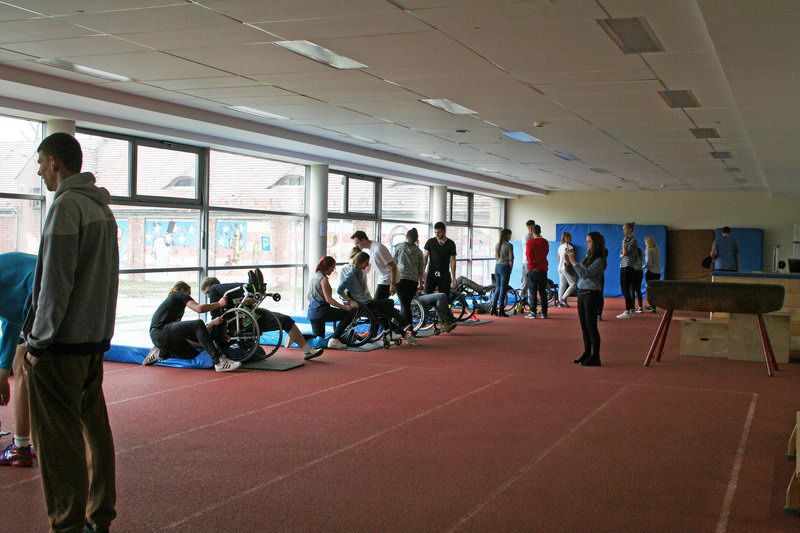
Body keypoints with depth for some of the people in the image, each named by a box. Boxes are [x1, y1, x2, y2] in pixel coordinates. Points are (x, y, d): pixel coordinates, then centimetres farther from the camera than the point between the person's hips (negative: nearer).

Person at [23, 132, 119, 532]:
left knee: (58, 439, -2)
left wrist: (38, 341, -11)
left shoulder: (66, 205, -14)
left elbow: (55, 281, -17)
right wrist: (98, 333, 17)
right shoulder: (102, 206, 14)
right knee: (94, 429, 13)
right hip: (95, 339, 9)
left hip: (61, 343, -9)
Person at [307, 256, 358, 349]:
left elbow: (309, 295, 21)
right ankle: (334, 340, -9)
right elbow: (328, 299, -19)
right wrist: (345, 307, -18)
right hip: (322, 311, -9)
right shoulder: (323, 279, -13)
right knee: (350, 313, -5)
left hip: (312, 313, 9)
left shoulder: (314, 276, 13)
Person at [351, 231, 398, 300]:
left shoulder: (378, 248, -23)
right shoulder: (370, 248, 7)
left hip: (388, 280, -9)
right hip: (383, 279, 9)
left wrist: (393, 284, -23)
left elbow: (392, 266, -22)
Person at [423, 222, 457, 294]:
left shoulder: (451, 244, 2)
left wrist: (453, 277, 0)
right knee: (427, 294, -11)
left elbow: (452, 260, 5)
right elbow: (425, 257, 4)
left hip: (444, 274, 0)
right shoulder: (430, 242, 2)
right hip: (432, 273, 0)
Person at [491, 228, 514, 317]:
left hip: (497, 267, 6)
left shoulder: (497, 245, 10)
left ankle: (493, 308, 12)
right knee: (503, 289, -2)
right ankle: (501, 310, 0)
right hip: (505, 267, -6)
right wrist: (510, 269, 0)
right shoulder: (509, 245, -9)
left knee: (498, 288, 14)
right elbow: (511, 259, -10)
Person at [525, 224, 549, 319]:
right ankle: (544, 313, 8)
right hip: (543, 269, 4)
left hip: (533, 269, -4)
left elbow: (528, 255, -8)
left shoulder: (530, 242, -9)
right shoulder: (545, 242, 4)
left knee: (532, 291, 0)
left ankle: (533, 313, -3)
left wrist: (531, 264, 5)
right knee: (543, 291, 9)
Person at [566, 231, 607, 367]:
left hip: (592, 294, -8)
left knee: (591, 325, -6)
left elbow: (585, 274, -22)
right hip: (582, 294, 8)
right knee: (584, 325, 12)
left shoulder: (599, 260, -12)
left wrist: (573, 261, -20)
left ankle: (595, 357, -2)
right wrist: (569, 260, 7)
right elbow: (577, 273, 17)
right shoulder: (587, 257, 13)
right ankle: (587, 353, 20)